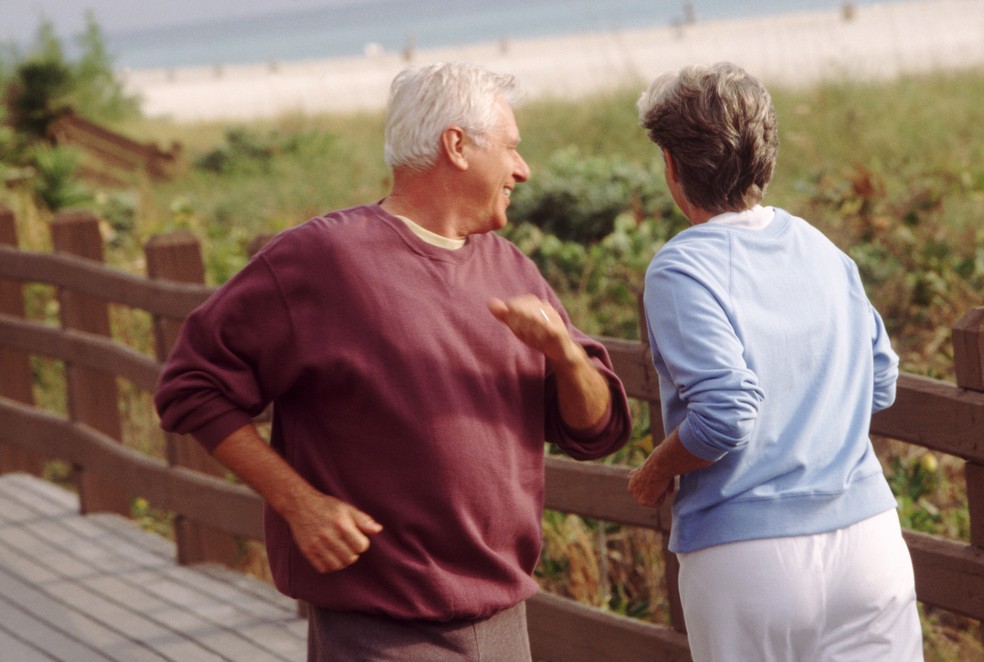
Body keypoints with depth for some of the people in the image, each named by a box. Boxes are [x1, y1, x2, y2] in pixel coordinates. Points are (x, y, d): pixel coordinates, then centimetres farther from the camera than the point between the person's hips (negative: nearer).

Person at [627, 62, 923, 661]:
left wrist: (655, 474, -4)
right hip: (867, 539, 5)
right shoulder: (820, 248, 7)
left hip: (748, 562, -5)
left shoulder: (683, 269, -12)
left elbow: (723, 416, -21)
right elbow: (881, 384, 12)